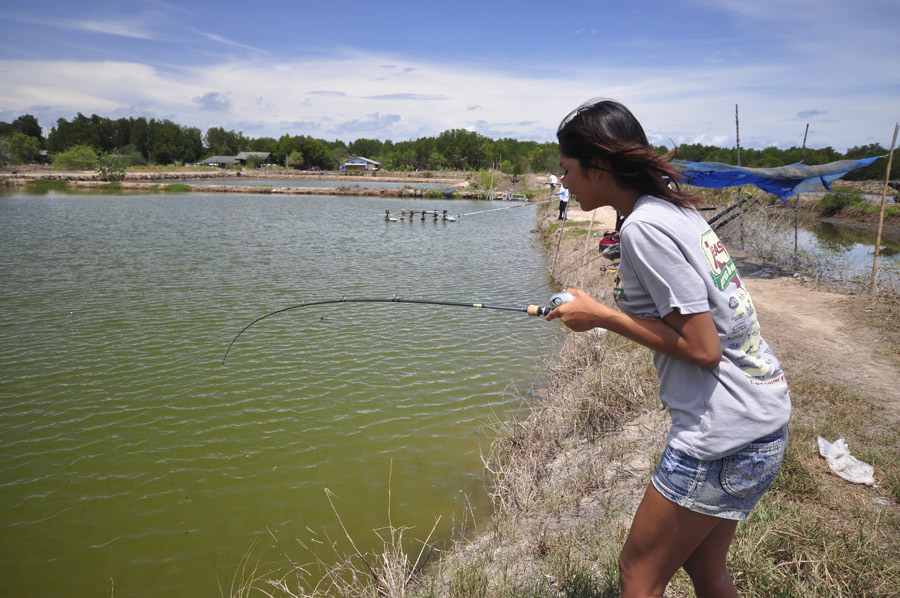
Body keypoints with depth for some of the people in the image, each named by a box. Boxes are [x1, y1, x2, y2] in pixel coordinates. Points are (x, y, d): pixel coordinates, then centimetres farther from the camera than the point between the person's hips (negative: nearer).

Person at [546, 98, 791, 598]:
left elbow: (702, 347, -21)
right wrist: (612, 307, 10)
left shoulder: (643, 227, -20)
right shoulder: (679, 209, 9)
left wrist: (600, 316, -14)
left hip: (723, 437, -9)